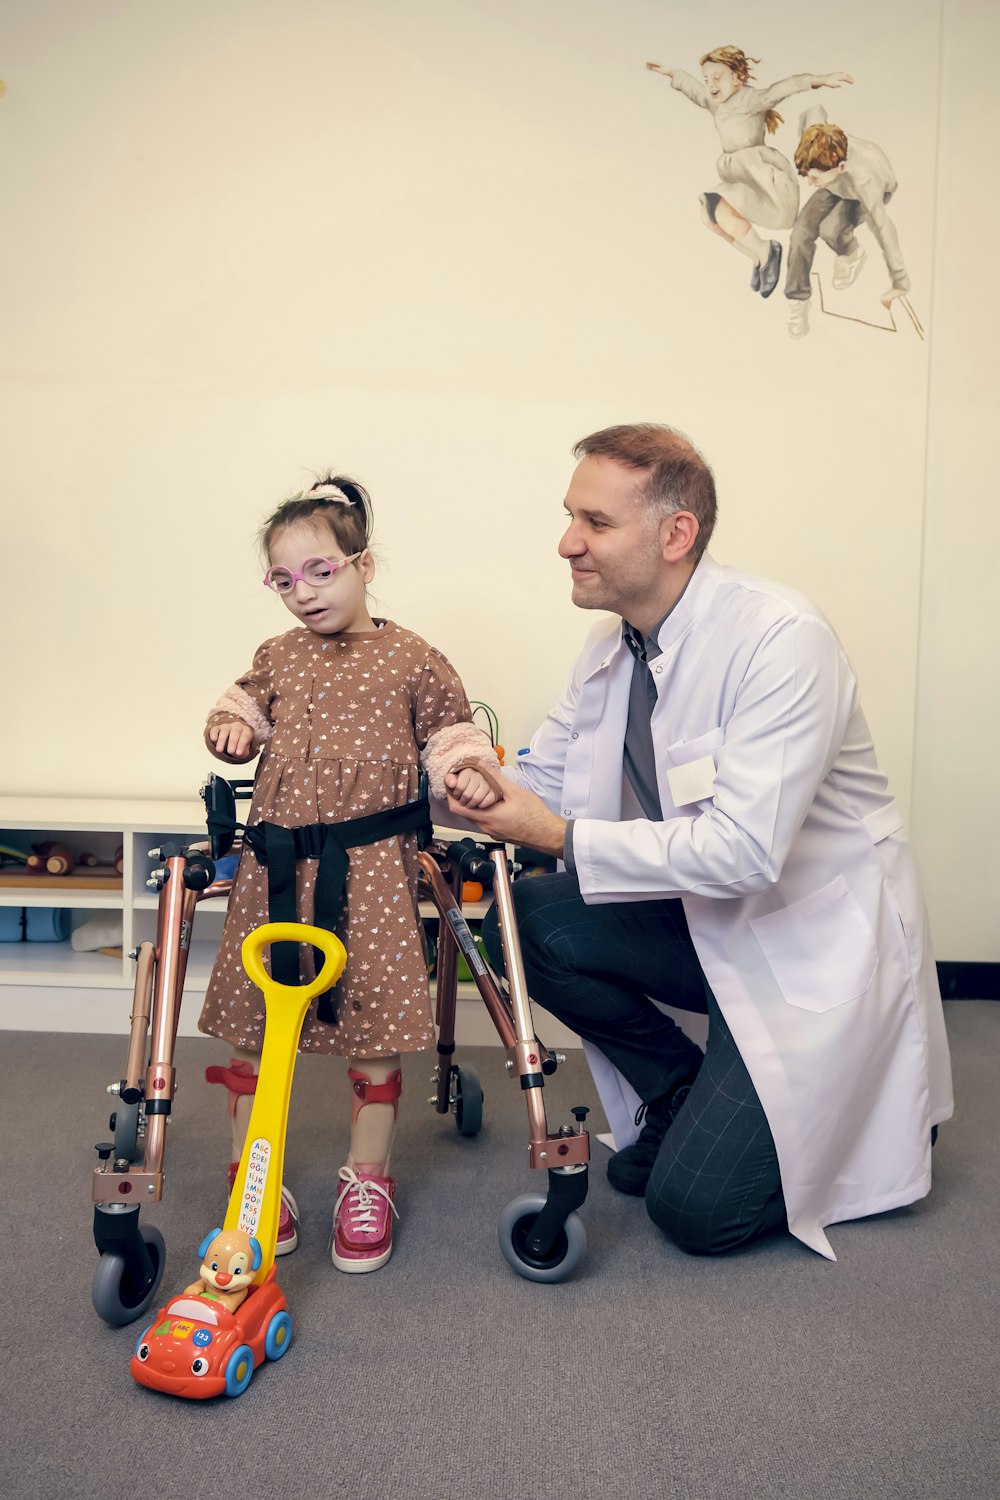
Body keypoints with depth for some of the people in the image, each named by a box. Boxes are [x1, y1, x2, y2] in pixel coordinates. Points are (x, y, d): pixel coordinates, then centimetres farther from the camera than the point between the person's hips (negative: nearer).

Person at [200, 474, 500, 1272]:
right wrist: (232, 725, 3)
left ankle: (368, 1180, 23)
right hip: (273, 865, 4)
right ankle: (252, 1180, 27)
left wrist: (469, 770, -12)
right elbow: (247, 706, 26)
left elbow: (452, 733, 8)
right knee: (251, 1023, 7)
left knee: (375, 1023, 2)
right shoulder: (278, 657, 12)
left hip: (370, 868, -3)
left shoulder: (412, 659, 2)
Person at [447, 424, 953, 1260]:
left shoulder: (782, 639, -24)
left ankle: (884, 1114, 18)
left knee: (696, 1208, -10)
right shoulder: (613, 644, 0)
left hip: (814, 946, -7)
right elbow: (547, 777, 6)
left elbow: (745, 850, -31)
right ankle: (685, 1099, 9)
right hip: (704, 922, 7)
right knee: (524, 919, -13)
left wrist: (560, 835, -26)